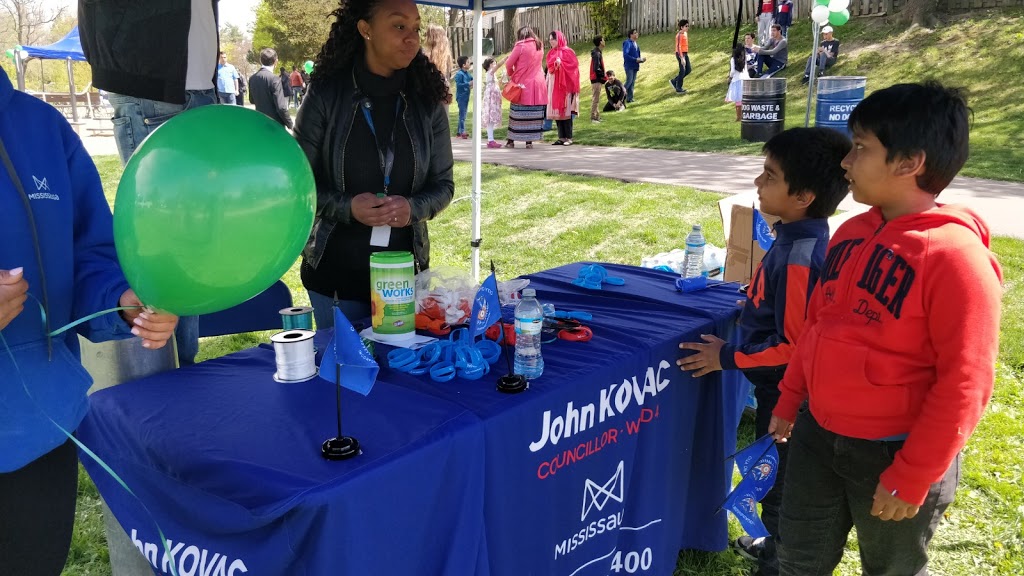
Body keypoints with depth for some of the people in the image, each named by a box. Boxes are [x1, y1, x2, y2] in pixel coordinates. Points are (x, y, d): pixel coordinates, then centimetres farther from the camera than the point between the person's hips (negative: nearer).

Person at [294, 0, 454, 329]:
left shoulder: (427, 101, -2)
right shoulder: (325, 95, -8)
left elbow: (443, 183, 4)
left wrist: (413, 208, -17)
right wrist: (346, 206, -21)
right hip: (335, 273, -2)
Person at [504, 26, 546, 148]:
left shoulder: (520, 45, -5)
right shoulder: (540, 46, 11)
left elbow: (509, 64, -5)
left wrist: (510, 74, 14)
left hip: (522, 84, -4)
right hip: (538, 84, 4)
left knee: (516, 113, 3)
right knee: (534, 113, 4)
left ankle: (511, 140, 6)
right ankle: (530, 141, 4)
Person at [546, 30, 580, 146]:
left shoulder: (567, 52, -5)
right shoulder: (551, 53, 14)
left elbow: (574, 65, -13)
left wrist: (561, 63, -20)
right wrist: (547, 84, 10)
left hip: (564, 85, -7)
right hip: (553, 86, 7)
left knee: (565, 110, -6)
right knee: (556, 111, 5)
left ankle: (569, 138, -3)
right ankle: (561, 137, 9)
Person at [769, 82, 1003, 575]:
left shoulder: (955, 256, -22)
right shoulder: (852, 232, 2)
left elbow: (964, 383, -20)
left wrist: (911, 478, -18)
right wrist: (790, 400, 17)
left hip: (895, 452, -7)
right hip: (818, 434, 7)